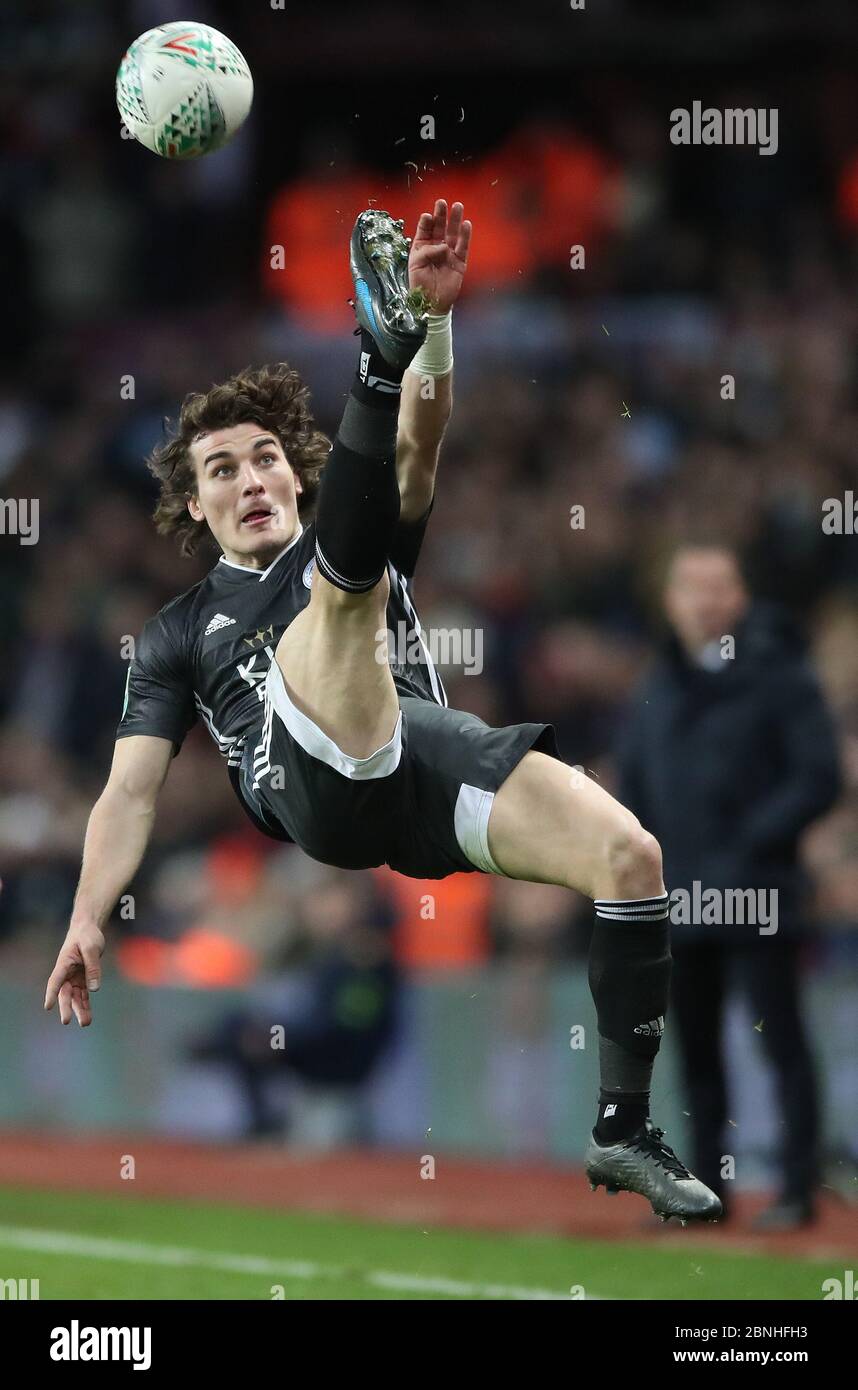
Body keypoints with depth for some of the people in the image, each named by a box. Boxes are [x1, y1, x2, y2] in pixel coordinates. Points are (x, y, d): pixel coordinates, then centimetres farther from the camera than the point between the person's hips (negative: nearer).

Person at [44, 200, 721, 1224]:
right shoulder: (180, 631, 28)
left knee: (629, 851, -22)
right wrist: (87, 919, -2)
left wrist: (441, 316, -10)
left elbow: (419, 447, 10)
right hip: (309, 784, -3)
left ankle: (622, 1132, -19)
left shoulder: (370, 542, 30)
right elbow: (131, 791, 16)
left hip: (424, 750, 3)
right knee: (340, 581, -24)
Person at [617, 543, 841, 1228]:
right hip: (680, 902, 6)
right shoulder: (657, 689, 13)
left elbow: (818, 778, -9)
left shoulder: (778, 675, -5)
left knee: (782, 1041, -5)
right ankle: (706, 1186, 18)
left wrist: (753, 840, -16)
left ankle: (798, 1189, -3)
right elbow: (632, 784, 22)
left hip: (756, 897, -6)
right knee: (695, 1046, 10)